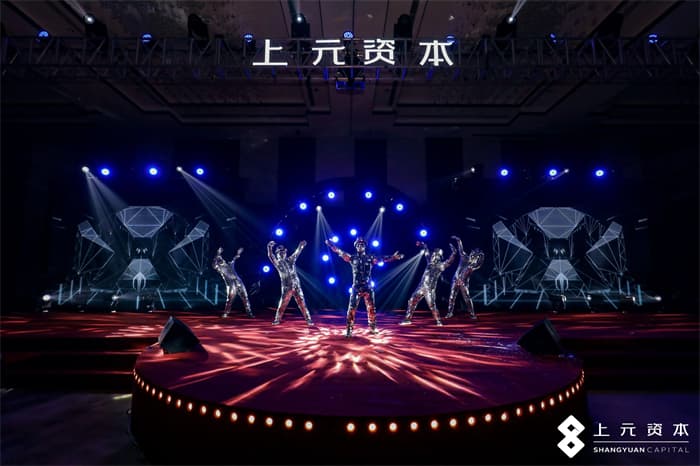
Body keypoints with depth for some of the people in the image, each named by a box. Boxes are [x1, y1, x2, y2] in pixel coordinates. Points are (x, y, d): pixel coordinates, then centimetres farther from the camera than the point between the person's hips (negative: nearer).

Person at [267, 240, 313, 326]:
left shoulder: (290, 259, 11)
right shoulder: (277, 263, 3)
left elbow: (296, 253, 6)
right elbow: (270, 256, -12)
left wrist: (301, 246, -9)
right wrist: (269, 247, -28)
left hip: (297, 286, 2)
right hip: (286, 288, -2)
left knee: (302, 304, 2)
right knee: (282, 305, 3)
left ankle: (308, 319, 6)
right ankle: (277, 320, 18)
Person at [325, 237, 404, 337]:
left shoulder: (370, 258, 4)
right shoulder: (352, 257, 4)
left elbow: (383, 259, -1)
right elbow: (340, 252, 2)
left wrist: (394, 257, -12)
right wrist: (330, 244, -4)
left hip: (368, 287, 1)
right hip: (356, 287, -1)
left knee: (371, 308, 6)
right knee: (352, 308, -5)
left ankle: (373, 328, 21)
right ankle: (349, 329, 2)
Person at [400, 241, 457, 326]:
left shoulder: (441, 265, -5)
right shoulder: (430, 261, 12)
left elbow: (451, 260, -18)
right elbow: (426, 251, 24)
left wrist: (454, 252, -31)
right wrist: (422, 245, 14)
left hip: (430, 289, -6)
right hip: (421, 287, 7)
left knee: (432, 305, -10)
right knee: (412, 301, 8)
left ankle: (438, 321, 7)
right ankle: (407, 319, 18)